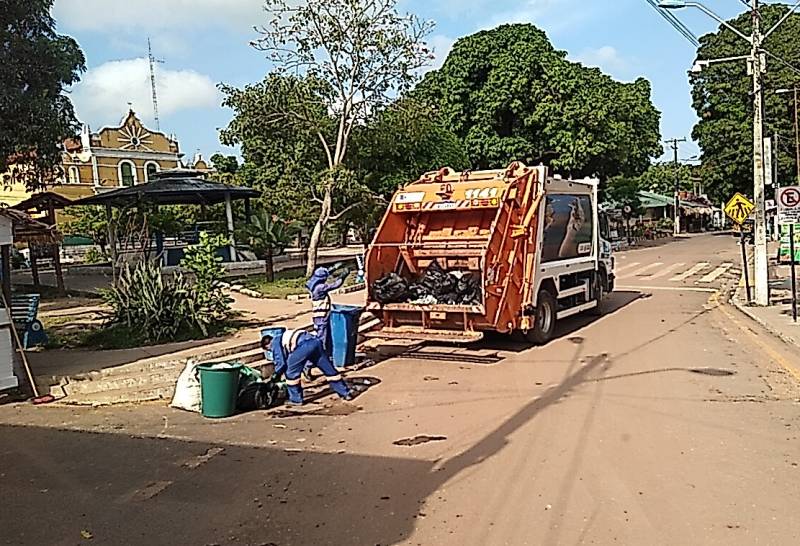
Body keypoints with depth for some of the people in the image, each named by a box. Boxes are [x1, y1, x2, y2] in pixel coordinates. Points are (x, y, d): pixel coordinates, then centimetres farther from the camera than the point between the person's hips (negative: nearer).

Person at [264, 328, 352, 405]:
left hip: (304, 345, -9)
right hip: (315, 341, 9)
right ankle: (345, 393, 23)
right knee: (329, 369, 16)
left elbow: (281, 362, 9)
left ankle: (295, 399, 16)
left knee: (291, 374, 10)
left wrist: (276, 374, 25)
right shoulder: (283, 338, 39)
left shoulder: (275, 343, 15)